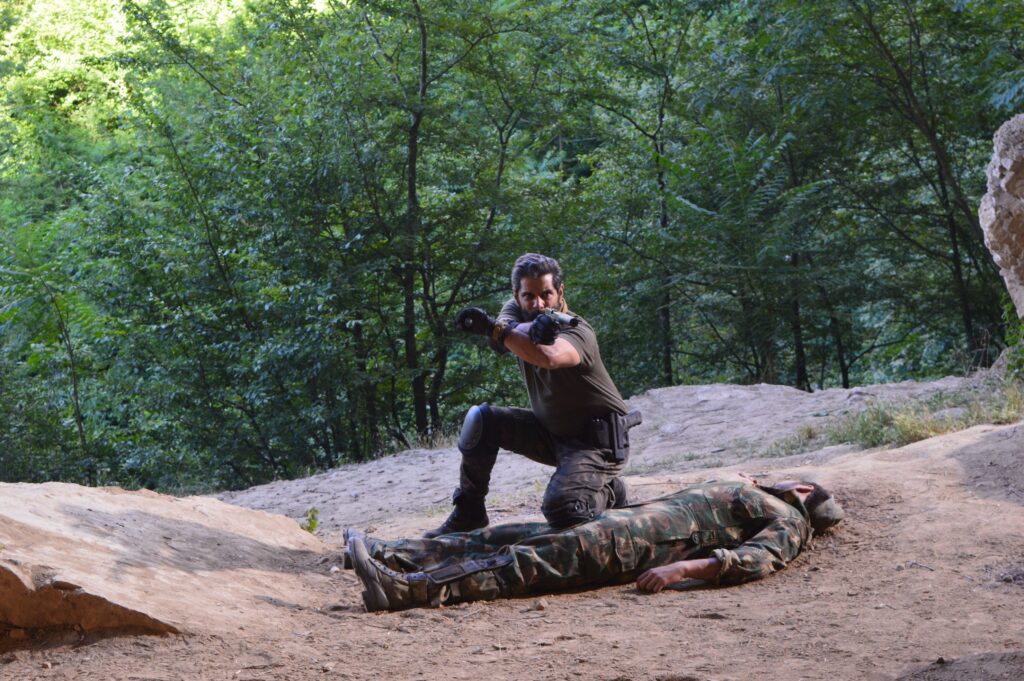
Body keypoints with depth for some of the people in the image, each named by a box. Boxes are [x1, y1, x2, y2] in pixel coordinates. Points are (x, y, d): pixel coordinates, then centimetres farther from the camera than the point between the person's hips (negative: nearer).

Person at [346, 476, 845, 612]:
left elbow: (761, 558, -15)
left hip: (646, 540, -9)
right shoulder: (750, 497, 35)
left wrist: (684, 568, -28)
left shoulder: (787, 520, 5)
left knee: (544, 557, -25)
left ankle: (413, 588, -39)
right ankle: (394, 556, -10)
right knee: (517, 537, -2)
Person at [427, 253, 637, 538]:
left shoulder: (578, 332, -24)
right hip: (549, 430, 7)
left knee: (561, 510, -28)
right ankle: (469, 513, 3)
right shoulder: (515, 311, -3)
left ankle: (606, 490, 6)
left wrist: (492, 329, -49)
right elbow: (503, 334, -27)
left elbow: (549, 357, -47)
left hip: (595, 440, -7)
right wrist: (533, 329, -49)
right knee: (480, 419, -11)